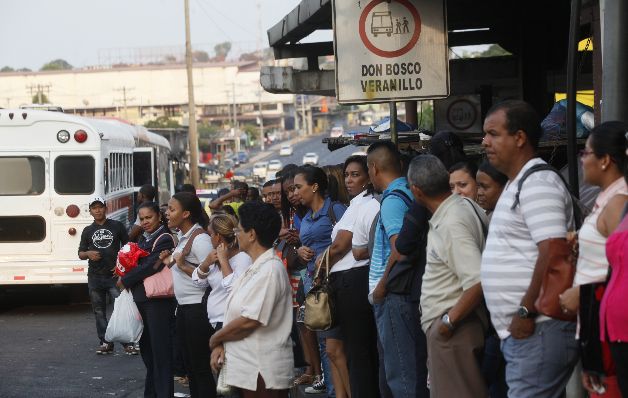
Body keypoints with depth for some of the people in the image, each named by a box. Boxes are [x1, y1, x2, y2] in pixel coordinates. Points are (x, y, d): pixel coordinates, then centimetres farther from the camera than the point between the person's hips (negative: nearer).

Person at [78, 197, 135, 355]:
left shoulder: (117, 226, 5)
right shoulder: (87, 231, 12)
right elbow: (80, 253, 16)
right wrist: (88, 254, -8)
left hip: (115, 275, -3)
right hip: (95, 277, 3)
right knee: (99, 312, 6)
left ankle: (128, 343, -8)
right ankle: (106, 343, 14)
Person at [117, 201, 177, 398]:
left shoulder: (164, 239, -11)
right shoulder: (144, 238, 15)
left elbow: (151, 266, -19)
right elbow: (135, 261, 16)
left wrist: (125, 281, -11)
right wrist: (125, 273, -5)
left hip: (158, 301, -9)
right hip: (141, 299, 9)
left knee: (160, 348, -4)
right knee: (146, 347, 16)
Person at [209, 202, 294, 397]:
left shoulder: (270, 270, -16)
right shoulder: (255, 268, 15)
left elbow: (249, 321, -21)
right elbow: (235, 313, 14)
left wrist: (215, 340, -7)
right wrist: (220, 344, -1)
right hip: (247, 368, 9)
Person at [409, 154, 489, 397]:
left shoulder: (451, 225, -23)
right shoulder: (464, 206, 5)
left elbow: (478, 282, -29)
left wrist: (449, 322, -19)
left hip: (453, 328, -10)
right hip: (445, 323, 10)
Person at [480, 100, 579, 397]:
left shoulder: (538, 183, -14)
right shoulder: (517, 184, 18)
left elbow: (554, 255, -23)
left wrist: (525, 312, -20)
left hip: (537, 332, -10)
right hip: (518, 332, 10)